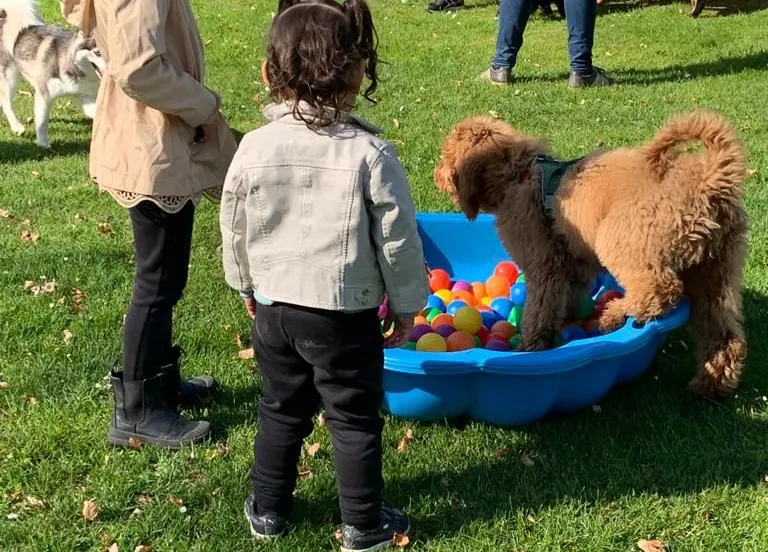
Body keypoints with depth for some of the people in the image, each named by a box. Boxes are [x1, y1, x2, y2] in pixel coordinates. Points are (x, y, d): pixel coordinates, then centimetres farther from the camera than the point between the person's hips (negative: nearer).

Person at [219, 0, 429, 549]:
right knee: (356, 421, 12)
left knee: (281, 411, 21)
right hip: (346, 316, -3)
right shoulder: (371, 154, -17)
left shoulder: (254, 149, -8)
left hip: (274, 309, 4)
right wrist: (406, 306, 3)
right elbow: (398, 242, -12)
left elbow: (235, 233, 3)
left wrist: (250, 287, 19)